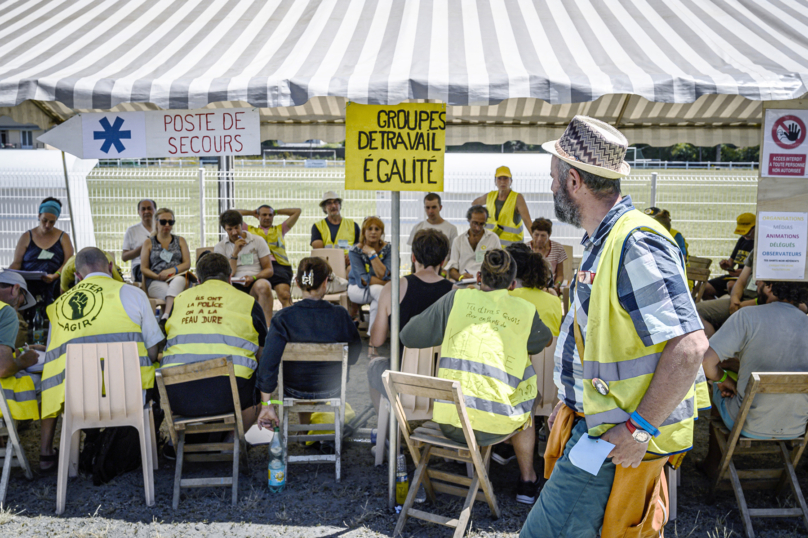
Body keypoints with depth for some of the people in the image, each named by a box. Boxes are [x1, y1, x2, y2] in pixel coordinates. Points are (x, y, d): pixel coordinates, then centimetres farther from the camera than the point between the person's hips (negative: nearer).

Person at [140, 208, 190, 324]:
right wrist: (158, 276, -10)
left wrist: (172, 271, -10)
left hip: (178, 279, 1)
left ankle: (165, 317, -52)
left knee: (178, 281, -41)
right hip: (156, 283, -1)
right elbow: (143, 269, 10)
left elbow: (187, 264, 10)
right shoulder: (148, 243, 19)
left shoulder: (180, 241, 22)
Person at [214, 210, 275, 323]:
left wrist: (253, 277, -14)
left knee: (263, 285, -37)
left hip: (255, 283, 0)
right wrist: (235, 252, -9)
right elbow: (228, 274, 1)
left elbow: (269, 270, 5)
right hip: (233, 286, 1)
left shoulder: (258, 241, 10)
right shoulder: (220, 247, 13)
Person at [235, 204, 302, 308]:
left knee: (285, 295, -27)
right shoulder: (250, 230, 32)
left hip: (279, 265, 1)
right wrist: (252, 213, 39)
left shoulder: (280, 229, 35)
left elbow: (297, 211, 35)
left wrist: (276, 212, 41)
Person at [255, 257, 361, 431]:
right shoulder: (340, 315, -18)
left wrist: (266, 406, -16)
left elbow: (268, 362, -24)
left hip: (294, 392, 0)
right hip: (331, 391, 0)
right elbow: (353, 357, -6)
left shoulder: (283, 318, -21)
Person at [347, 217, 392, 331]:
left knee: (377, 289, -35)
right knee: (379, 290, -34)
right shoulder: (355, 250, -11)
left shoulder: (388, 249, -6)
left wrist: (372, 253, -23)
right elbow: (362, 279, -20)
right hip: (357, 288, -2)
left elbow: (384, 275, -20)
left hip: (380, 288, 2)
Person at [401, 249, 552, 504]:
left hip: (448, 422, 2)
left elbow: (409, 336, 9)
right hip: (493, 427, -1)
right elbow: (545, 340, 25)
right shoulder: (526, 312, 3)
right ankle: (527, 481, 36)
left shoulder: (457, 298, 3)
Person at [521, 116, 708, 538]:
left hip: (618, 441, -10)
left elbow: (688, 347, -29)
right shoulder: (602, 243, 12)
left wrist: (639, 428, -23)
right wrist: (572, 401, 19)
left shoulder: (636, 246, -23)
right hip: (594, 426, 10)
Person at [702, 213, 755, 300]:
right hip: (737, 275, 8)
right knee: (705, 288, -5)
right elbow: (732, 259, 23)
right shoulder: (742, 240, 17)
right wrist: (727, 264, -2)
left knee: (731, 285, -38)